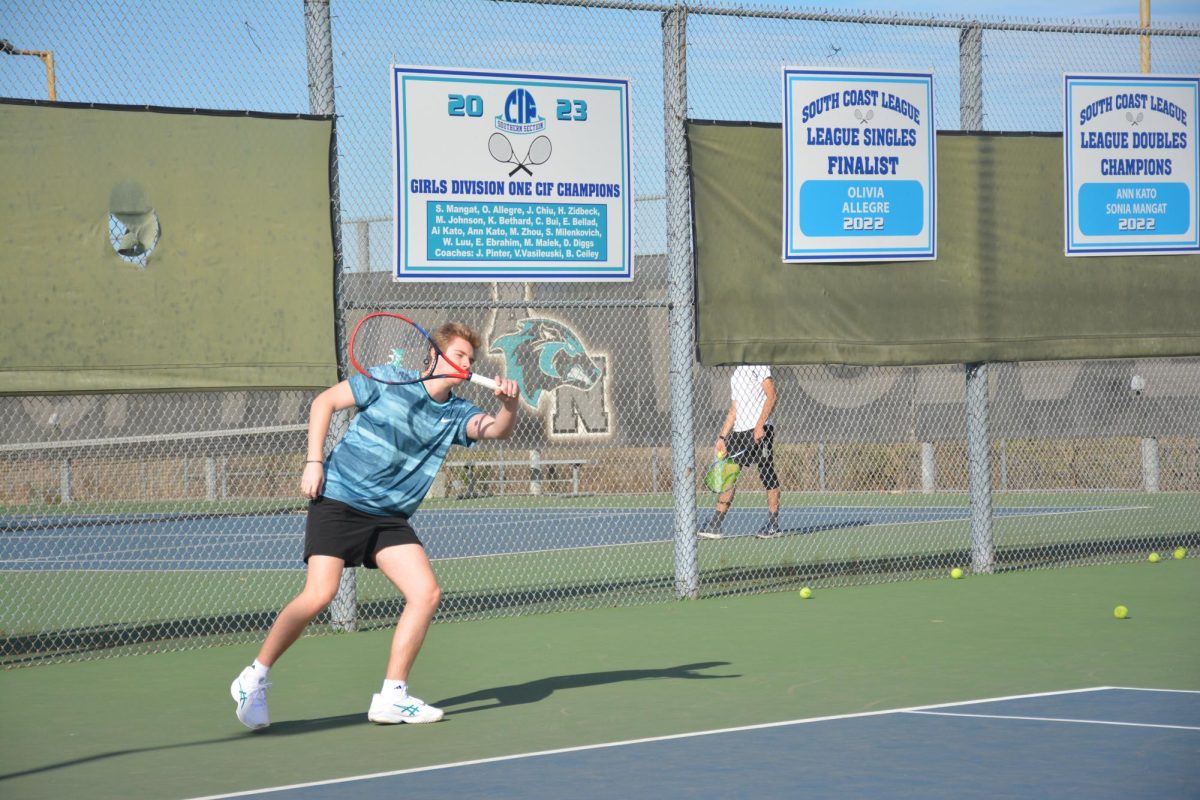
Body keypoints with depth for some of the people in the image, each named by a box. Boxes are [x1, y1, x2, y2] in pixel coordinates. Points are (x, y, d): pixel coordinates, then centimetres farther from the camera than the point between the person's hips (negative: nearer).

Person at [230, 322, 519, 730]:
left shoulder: (456, 414, 5)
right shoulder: (388, 382, -5)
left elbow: (496, 428, -13)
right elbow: (324, 401, 3)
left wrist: (509, 405, -35)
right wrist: (314, 461, -6)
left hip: (389, 517, 5)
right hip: (338, 499, -5)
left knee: (426, 593, -8)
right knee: (320, 593, -18)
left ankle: (392, 697, 1)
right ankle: (253, 678, -3)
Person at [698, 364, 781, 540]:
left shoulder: (758, 366, -2)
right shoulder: (735, 375, 21)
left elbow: (771, 396, -11)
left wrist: (759, 425, -20)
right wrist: (722, 437, 15)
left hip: (760, 430, -8)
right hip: (739, 432, 8)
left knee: (767, 474, -3)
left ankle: (773, 525, 3)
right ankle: (714, 526, 0)